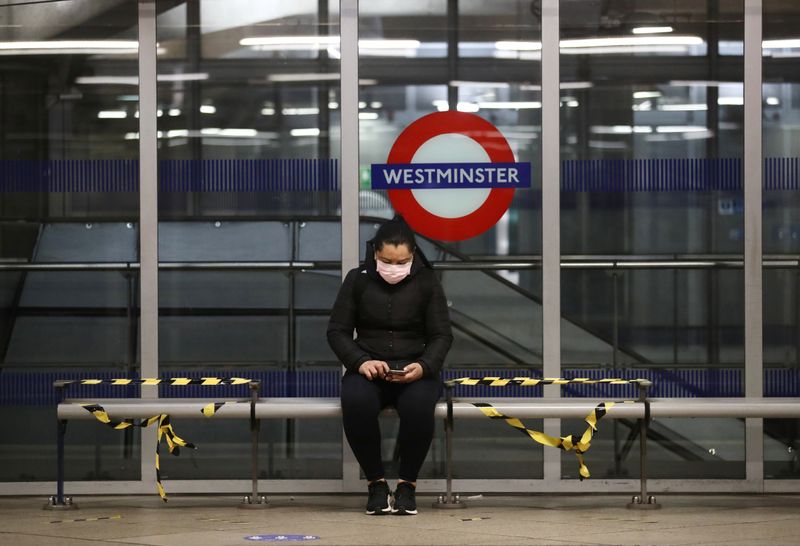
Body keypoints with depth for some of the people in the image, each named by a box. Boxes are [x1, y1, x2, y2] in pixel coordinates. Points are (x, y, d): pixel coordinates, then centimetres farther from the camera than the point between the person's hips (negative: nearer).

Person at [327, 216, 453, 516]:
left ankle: (407, 483, -14)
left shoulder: (427, 282, 2)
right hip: (368, 368, 0)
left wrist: (423, 366, -18)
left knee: (418, 406, -37)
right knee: (356, 402, -36)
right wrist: (360, 362, -17)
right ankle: (376, 482, -15)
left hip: (414, 369, 0)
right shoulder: (357, 280, 3)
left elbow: (442, 335, 3)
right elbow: (337, 331, 3)